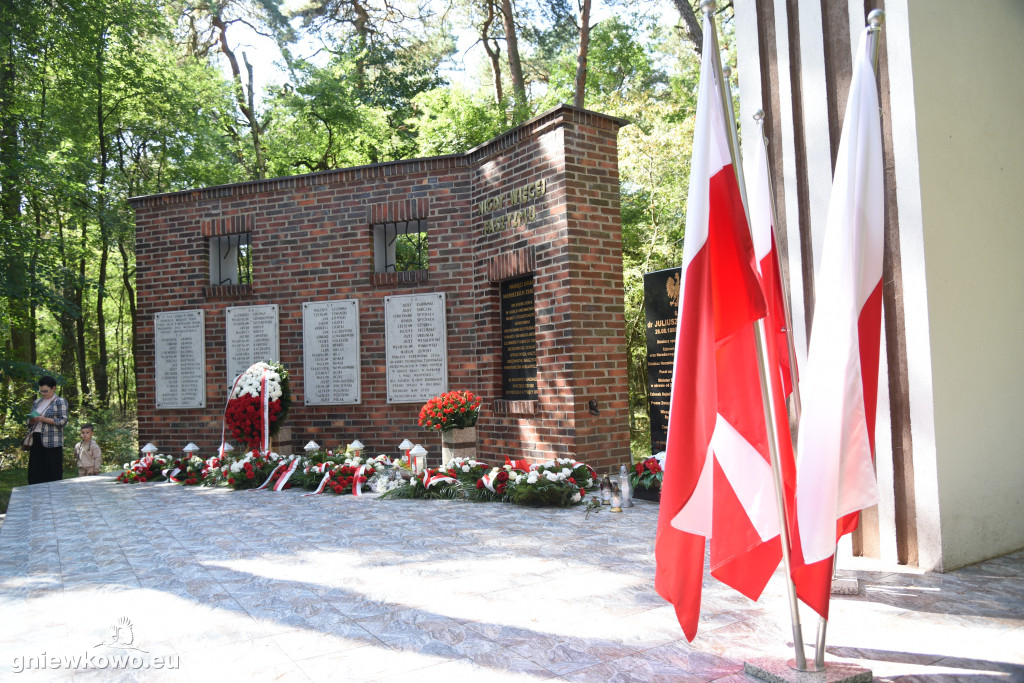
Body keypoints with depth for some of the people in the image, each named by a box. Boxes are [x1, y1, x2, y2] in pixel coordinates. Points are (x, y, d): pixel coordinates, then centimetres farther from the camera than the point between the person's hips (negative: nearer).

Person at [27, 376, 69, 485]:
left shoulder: (60, 402, -1)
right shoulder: (37, 402, 18)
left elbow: (63, 421, -8)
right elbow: (30, 421, 22)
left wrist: (44, 419, -16)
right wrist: (31, 420, -2)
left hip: (52, 442, -6)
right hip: (36, 439, 6)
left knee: (52, 472, -5)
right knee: (35, 471, 3)